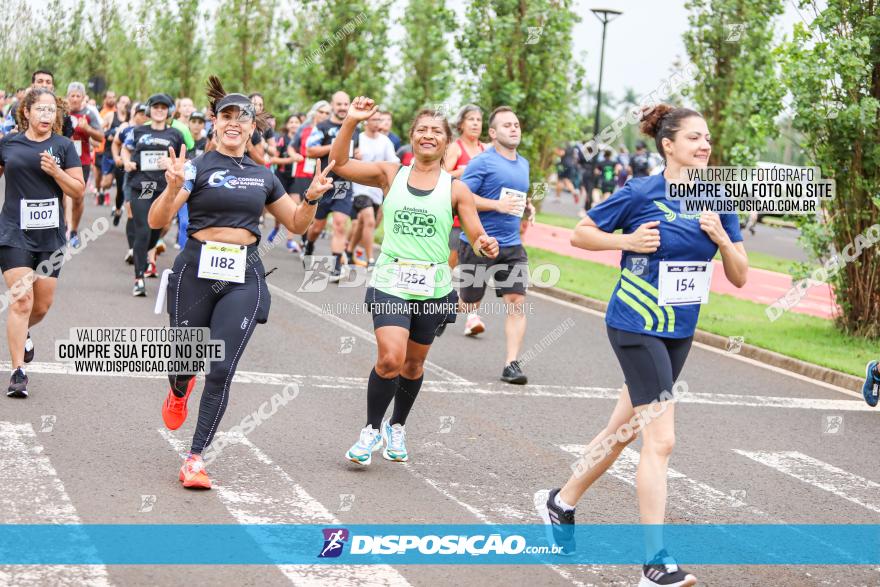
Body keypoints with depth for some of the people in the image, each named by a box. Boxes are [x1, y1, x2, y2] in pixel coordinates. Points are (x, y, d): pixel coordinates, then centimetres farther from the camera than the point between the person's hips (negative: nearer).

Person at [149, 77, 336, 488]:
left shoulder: (263, 176, 13)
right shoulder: (198, 167, -1)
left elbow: (297, 224, 22)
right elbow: (157, 221, -10)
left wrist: (312, 197, 2)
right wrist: (173, 187, -29)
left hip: (243, 277, 2)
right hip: (197, 271, -2)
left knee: (222, 371, -7)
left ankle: (195, 459, 0)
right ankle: (179, 392, 48)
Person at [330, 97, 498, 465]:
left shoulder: (455, 189, 3)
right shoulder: (391, 175, 4)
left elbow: (477, 237, 1)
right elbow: (340, 163, 0)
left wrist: (485, 245, -22)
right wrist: (351, 122, -11)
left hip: (432, 286, 2)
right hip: (391, 283, -1)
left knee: (414, 363, 13)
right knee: (390, 358, -18)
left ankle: (397, 427, 38)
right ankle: (372, 430, 4)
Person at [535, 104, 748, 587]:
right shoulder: (641, 194, -12)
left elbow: (739, 278, 4)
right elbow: (580, 234, -2)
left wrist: (723, 238, -13)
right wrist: (629, 241, -16)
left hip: (679, 333, 7)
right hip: (637, 327, -7)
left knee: (623, 429, 17)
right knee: (660, 439, -13)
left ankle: (560, 503, 38)